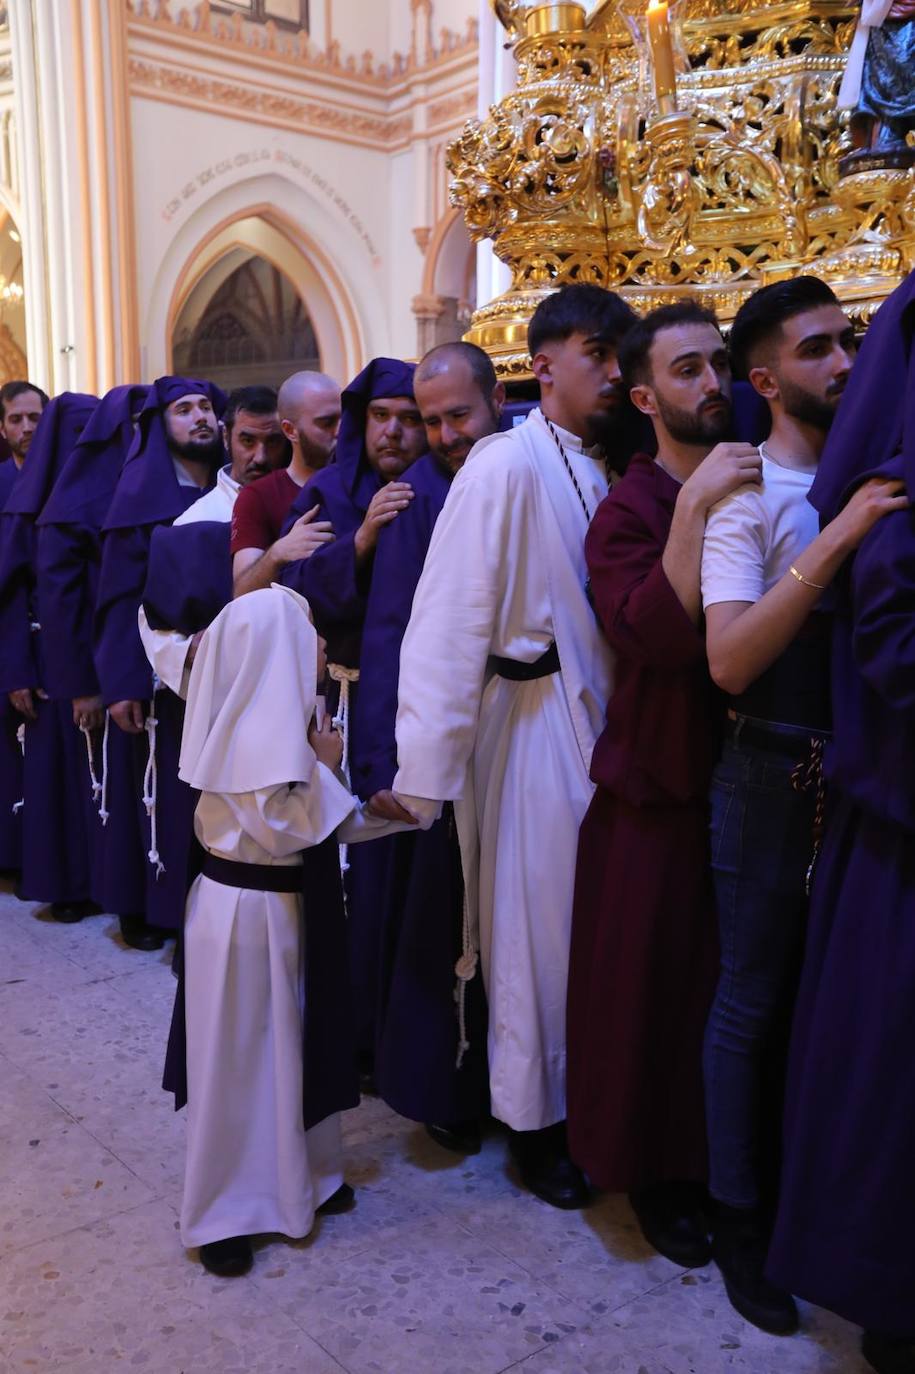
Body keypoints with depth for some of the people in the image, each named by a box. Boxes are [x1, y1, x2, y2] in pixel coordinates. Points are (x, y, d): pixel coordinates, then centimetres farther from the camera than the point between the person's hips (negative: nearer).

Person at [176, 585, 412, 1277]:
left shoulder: (279, 718, 7)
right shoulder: (254, 734, -23)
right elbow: (285, 825, -23)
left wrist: (376, 811, 3)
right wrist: (325, 767, -14)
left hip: (284, 905, 9)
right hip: (248, 910, -9)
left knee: (289, 1045, 20)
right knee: (239, 1058, 5)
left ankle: (296, 1174, 38)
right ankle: (222, 1213, 22)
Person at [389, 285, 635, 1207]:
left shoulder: (603, 469, 7)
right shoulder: (507, 466, -14)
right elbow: (448, 622, -20)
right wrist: (425, 774, -23)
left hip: (599, 716, 6)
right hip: (532, 721, -6)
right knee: (534, 923, 6)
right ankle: (534, 1123, 27)